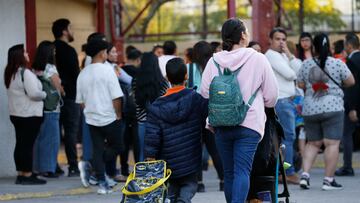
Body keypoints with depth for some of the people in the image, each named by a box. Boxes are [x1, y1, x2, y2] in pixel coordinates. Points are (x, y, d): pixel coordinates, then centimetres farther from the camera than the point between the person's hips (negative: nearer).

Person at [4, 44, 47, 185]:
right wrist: (44, 94, -3)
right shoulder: (25, 73, -17)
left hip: (15, 114, 8)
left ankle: (21, 174, 15)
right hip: (30, 115, -8)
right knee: (28, 145, -4)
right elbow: (34, 93, -22)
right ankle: (27, 175, -2)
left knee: (20, 144, 12)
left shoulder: (9, 74, 10)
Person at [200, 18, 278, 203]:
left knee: (229, 172, 14)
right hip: (249, 122, -3)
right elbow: (271, 94, 0)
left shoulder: (214, 61, 1)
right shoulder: (257, 59, -6)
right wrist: (262, 104, 22)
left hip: (221, 125, 3)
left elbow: (204, 93, 4)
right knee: (242, 170, -9)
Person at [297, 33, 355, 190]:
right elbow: (350, 81, 0)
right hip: (332, 108, -4)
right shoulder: (337, 63, -5)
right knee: (332, 144, -2)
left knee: (313, 143, 15)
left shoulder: (306, 64, 4)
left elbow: (300, 84, 12)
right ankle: (328, 180, -5)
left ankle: (305, 174, 2)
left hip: (310, 109, 4)